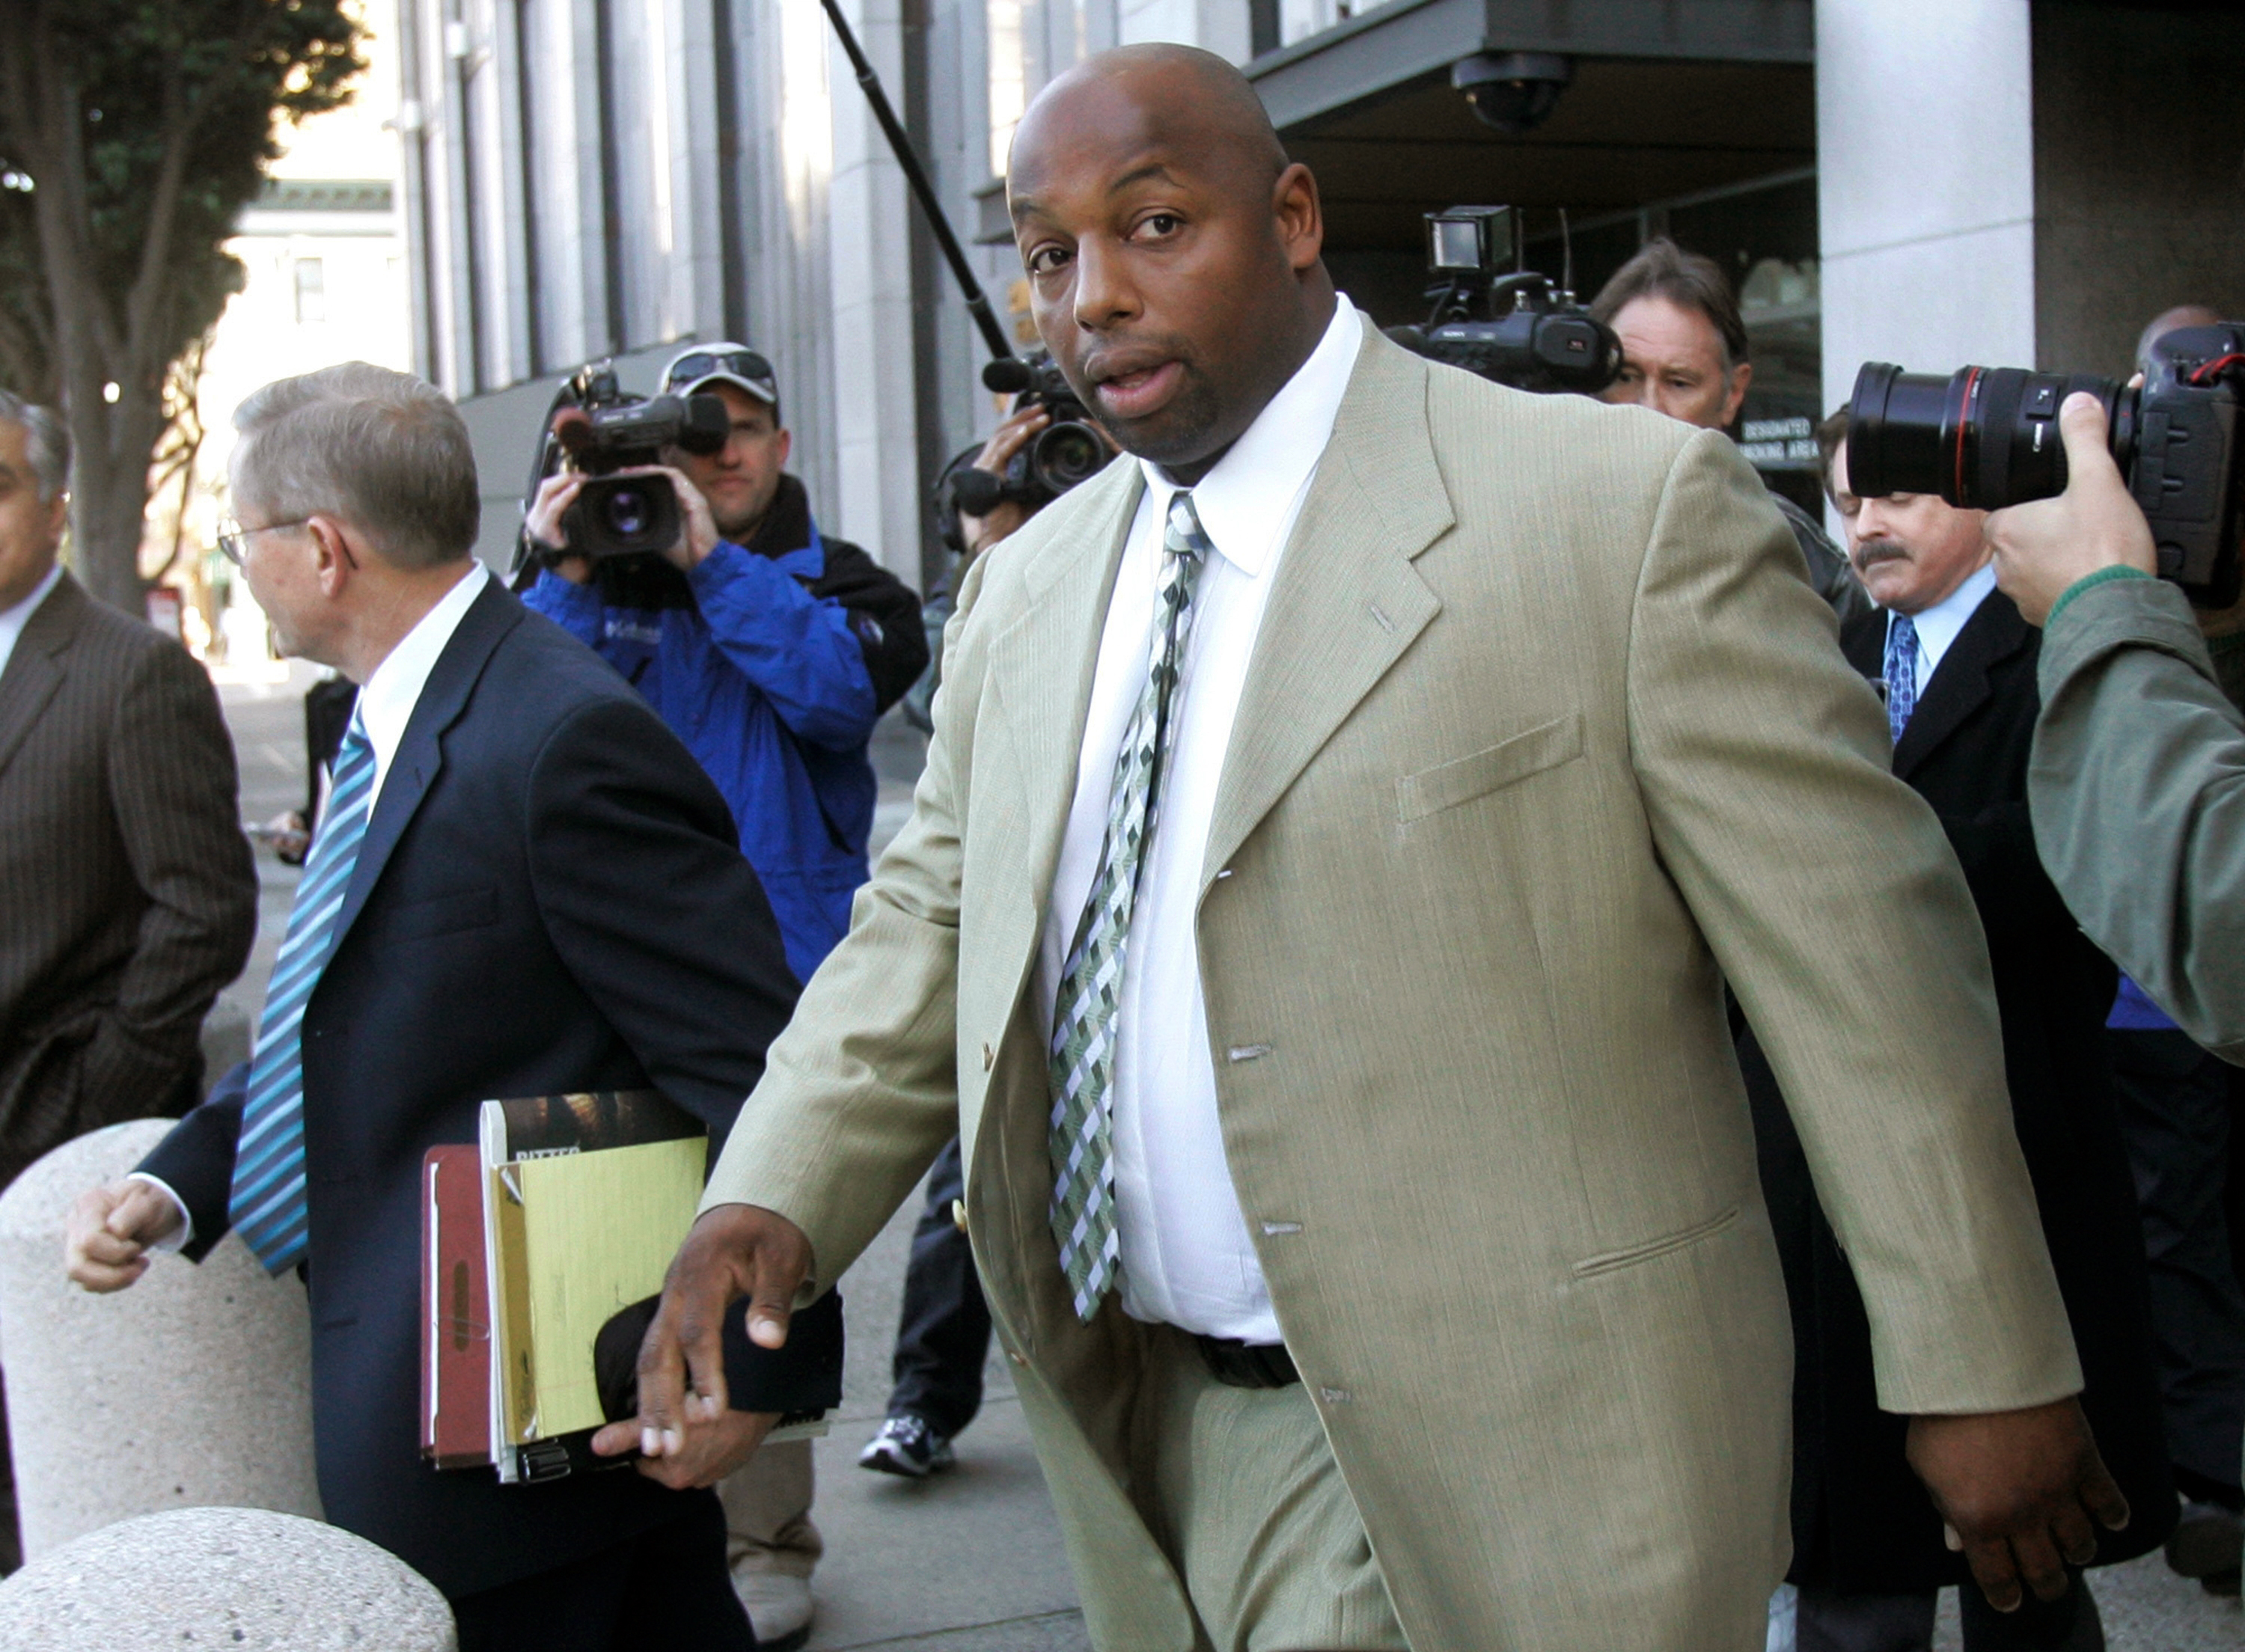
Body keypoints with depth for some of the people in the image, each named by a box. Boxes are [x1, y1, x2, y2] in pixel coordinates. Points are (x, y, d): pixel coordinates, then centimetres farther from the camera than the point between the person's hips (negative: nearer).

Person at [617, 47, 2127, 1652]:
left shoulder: (1623, 507, -11)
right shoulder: (1029, 588, 9)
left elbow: (1862, 958, -10)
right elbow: (927, 932, 13)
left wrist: (1982, 1375, -7)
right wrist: (771, 1200, -5)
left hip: (1519, 1457, -5)